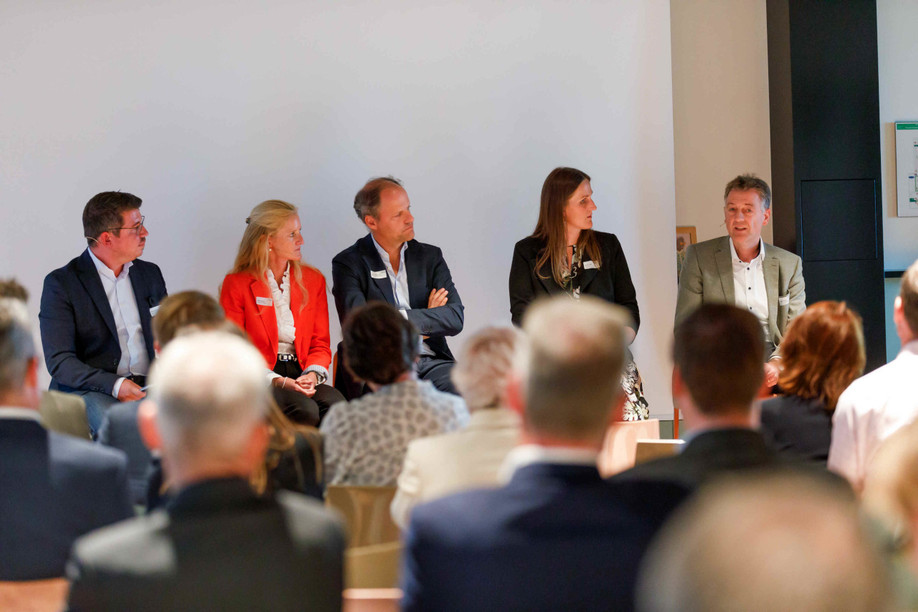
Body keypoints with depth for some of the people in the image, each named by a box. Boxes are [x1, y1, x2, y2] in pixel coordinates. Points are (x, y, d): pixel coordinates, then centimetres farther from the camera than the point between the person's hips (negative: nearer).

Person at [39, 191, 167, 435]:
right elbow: (59, 362, -9)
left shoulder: (150, 274, 17)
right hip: (86, 390, -5)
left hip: (149, 387, 5)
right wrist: (114, 385, -24)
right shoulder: (61, 284, -2)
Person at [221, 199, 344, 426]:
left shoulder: (313, 280, 15)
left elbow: (320, 343, 14)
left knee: (336, 405, -31)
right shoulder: (236, 284, 1)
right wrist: (277, 381, -16)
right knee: (305, 411, -34)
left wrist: (312, 374, -10)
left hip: (301, 374, 4)